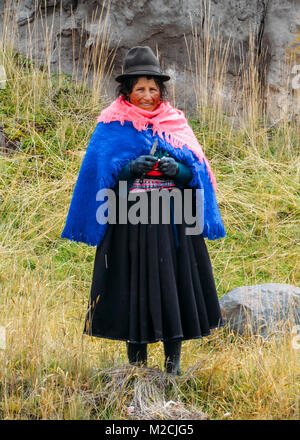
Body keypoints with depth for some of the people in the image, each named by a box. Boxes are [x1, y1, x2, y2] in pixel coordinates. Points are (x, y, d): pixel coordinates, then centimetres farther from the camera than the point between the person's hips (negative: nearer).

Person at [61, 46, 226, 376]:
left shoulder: (176, 124, 12)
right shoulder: (111, 127, 5)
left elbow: (198, 171, 8)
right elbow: (98, 172, -2)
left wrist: (178, 170, -13)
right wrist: (131, 168, -17)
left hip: (172, 222, 2)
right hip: (129, 222, -2)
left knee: (174, 286, 0)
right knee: (134, 291, -1)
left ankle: (173, 363, 8)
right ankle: (137, 361, 9)